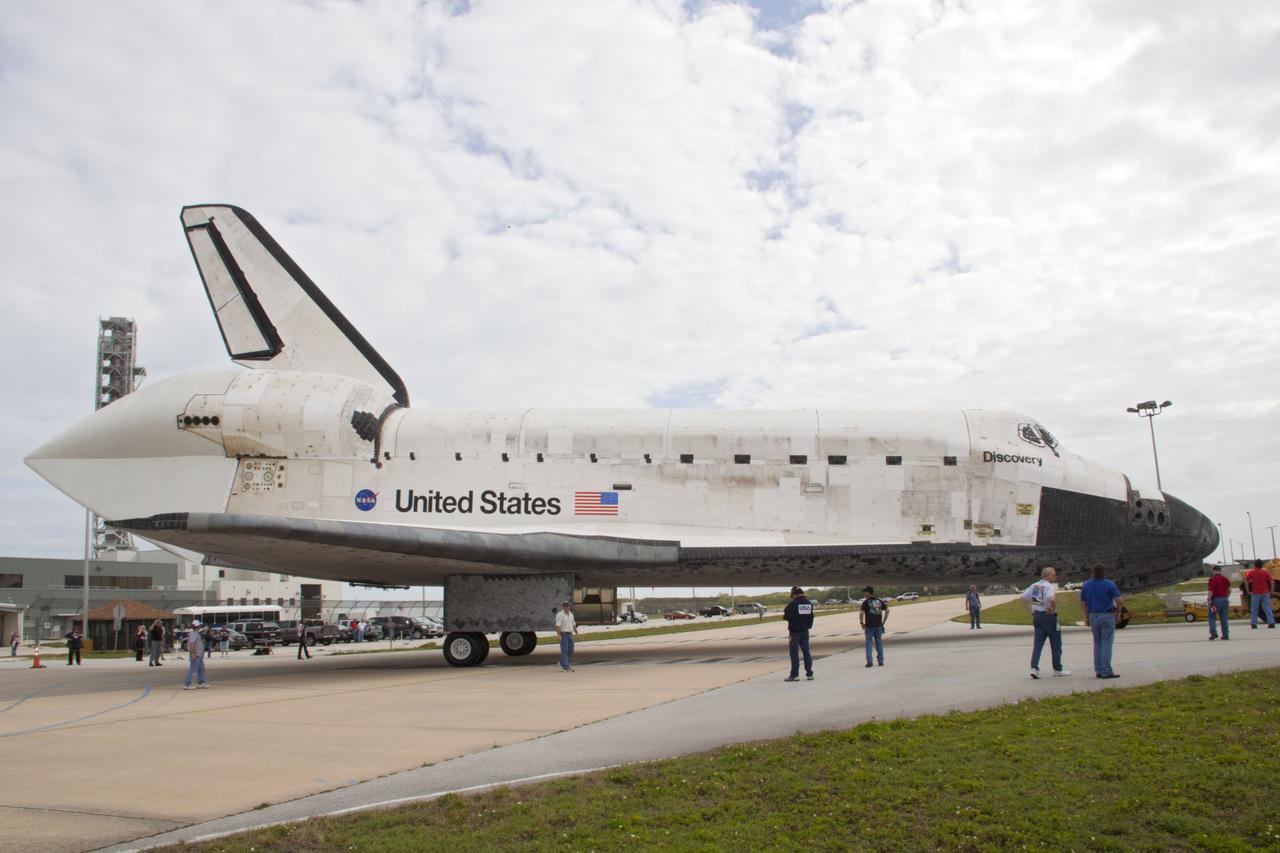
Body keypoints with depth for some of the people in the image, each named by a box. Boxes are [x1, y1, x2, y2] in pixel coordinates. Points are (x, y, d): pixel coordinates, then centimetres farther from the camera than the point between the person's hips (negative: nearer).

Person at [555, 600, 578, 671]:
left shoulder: (571, 614, 12)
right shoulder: (560, 615, -11)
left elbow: (573, 625, 18)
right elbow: (557, 626, -18)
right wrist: (558, 635, -28)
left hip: (570, 635, 7)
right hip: (563, 634, -7)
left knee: (570, 650, 8)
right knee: (564, 651, -8)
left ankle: (562, 663, 24)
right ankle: (565, 667, -6)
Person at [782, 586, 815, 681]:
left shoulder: (792, 604, -16)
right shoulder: (809, 603, 4)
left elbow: (786, 616, -12)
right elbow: (811, 617, 13)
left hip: (795, 631, -5)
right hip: (805, 631, 6)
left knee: (794, 653, -1)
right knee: (806, 651, 11)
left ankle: (794, 674, -1)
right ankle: (809, 673, 12)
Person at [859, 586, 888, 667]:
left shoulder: (866, 602, -7)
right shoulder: (879, 601, 8)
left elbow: (861, 613, -17)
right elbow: (887, 610, 7)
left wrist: (861, 623, -5)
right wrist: (884, 621, 9)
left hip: (869, 626, -4)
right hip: (878, 625, 4)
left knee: (869, 643, 3)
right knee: (879, 643, 11)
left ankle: (869, 661, -3)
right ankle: (881, 661, 13)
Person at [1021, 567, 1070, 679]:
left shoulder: (1034, 586, 8)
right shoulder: (1049, 587, -15)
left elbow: (1023, 598, 12)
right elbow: (1052, 599, -35)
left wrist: (1031, 612, 12)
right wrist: (1053, 609, -17)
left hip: (1037, 616, 6)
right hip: (1049, 616, -6)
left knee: (1038, 643, 6)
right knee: (1056, 644, 8)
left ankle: (1034, 668, -7)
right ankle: (1057, 670, 17)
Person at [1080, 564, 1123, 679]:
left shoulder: (1086, 585, 6)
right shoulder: (1109, 584, -9)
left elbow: (1083, 602, 9)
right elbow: (1119, 600, -13)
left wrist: (1086, 617, 16)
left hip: (1093, 616, 4)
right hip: (1107, 615, -4)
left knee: (1097, 643, 12)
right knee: (1107, 643, -3)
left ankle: (1098, 671, 10)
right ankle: (1106, 671, -5)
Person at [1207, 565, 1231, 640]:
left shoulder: (1213, 579, -10)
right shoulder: (1225, 579, 10)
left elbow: (1211, 591, -14)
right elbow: (1229, 590, 14)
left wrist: (1209, 600, -9)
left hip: (1216, 599, -6)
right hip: (1225, 599, 6)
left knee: (1211, 617, 3)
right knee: (1224, 618, 10)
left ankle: (1213, 633, -8)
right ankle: (1225, 635, 9)